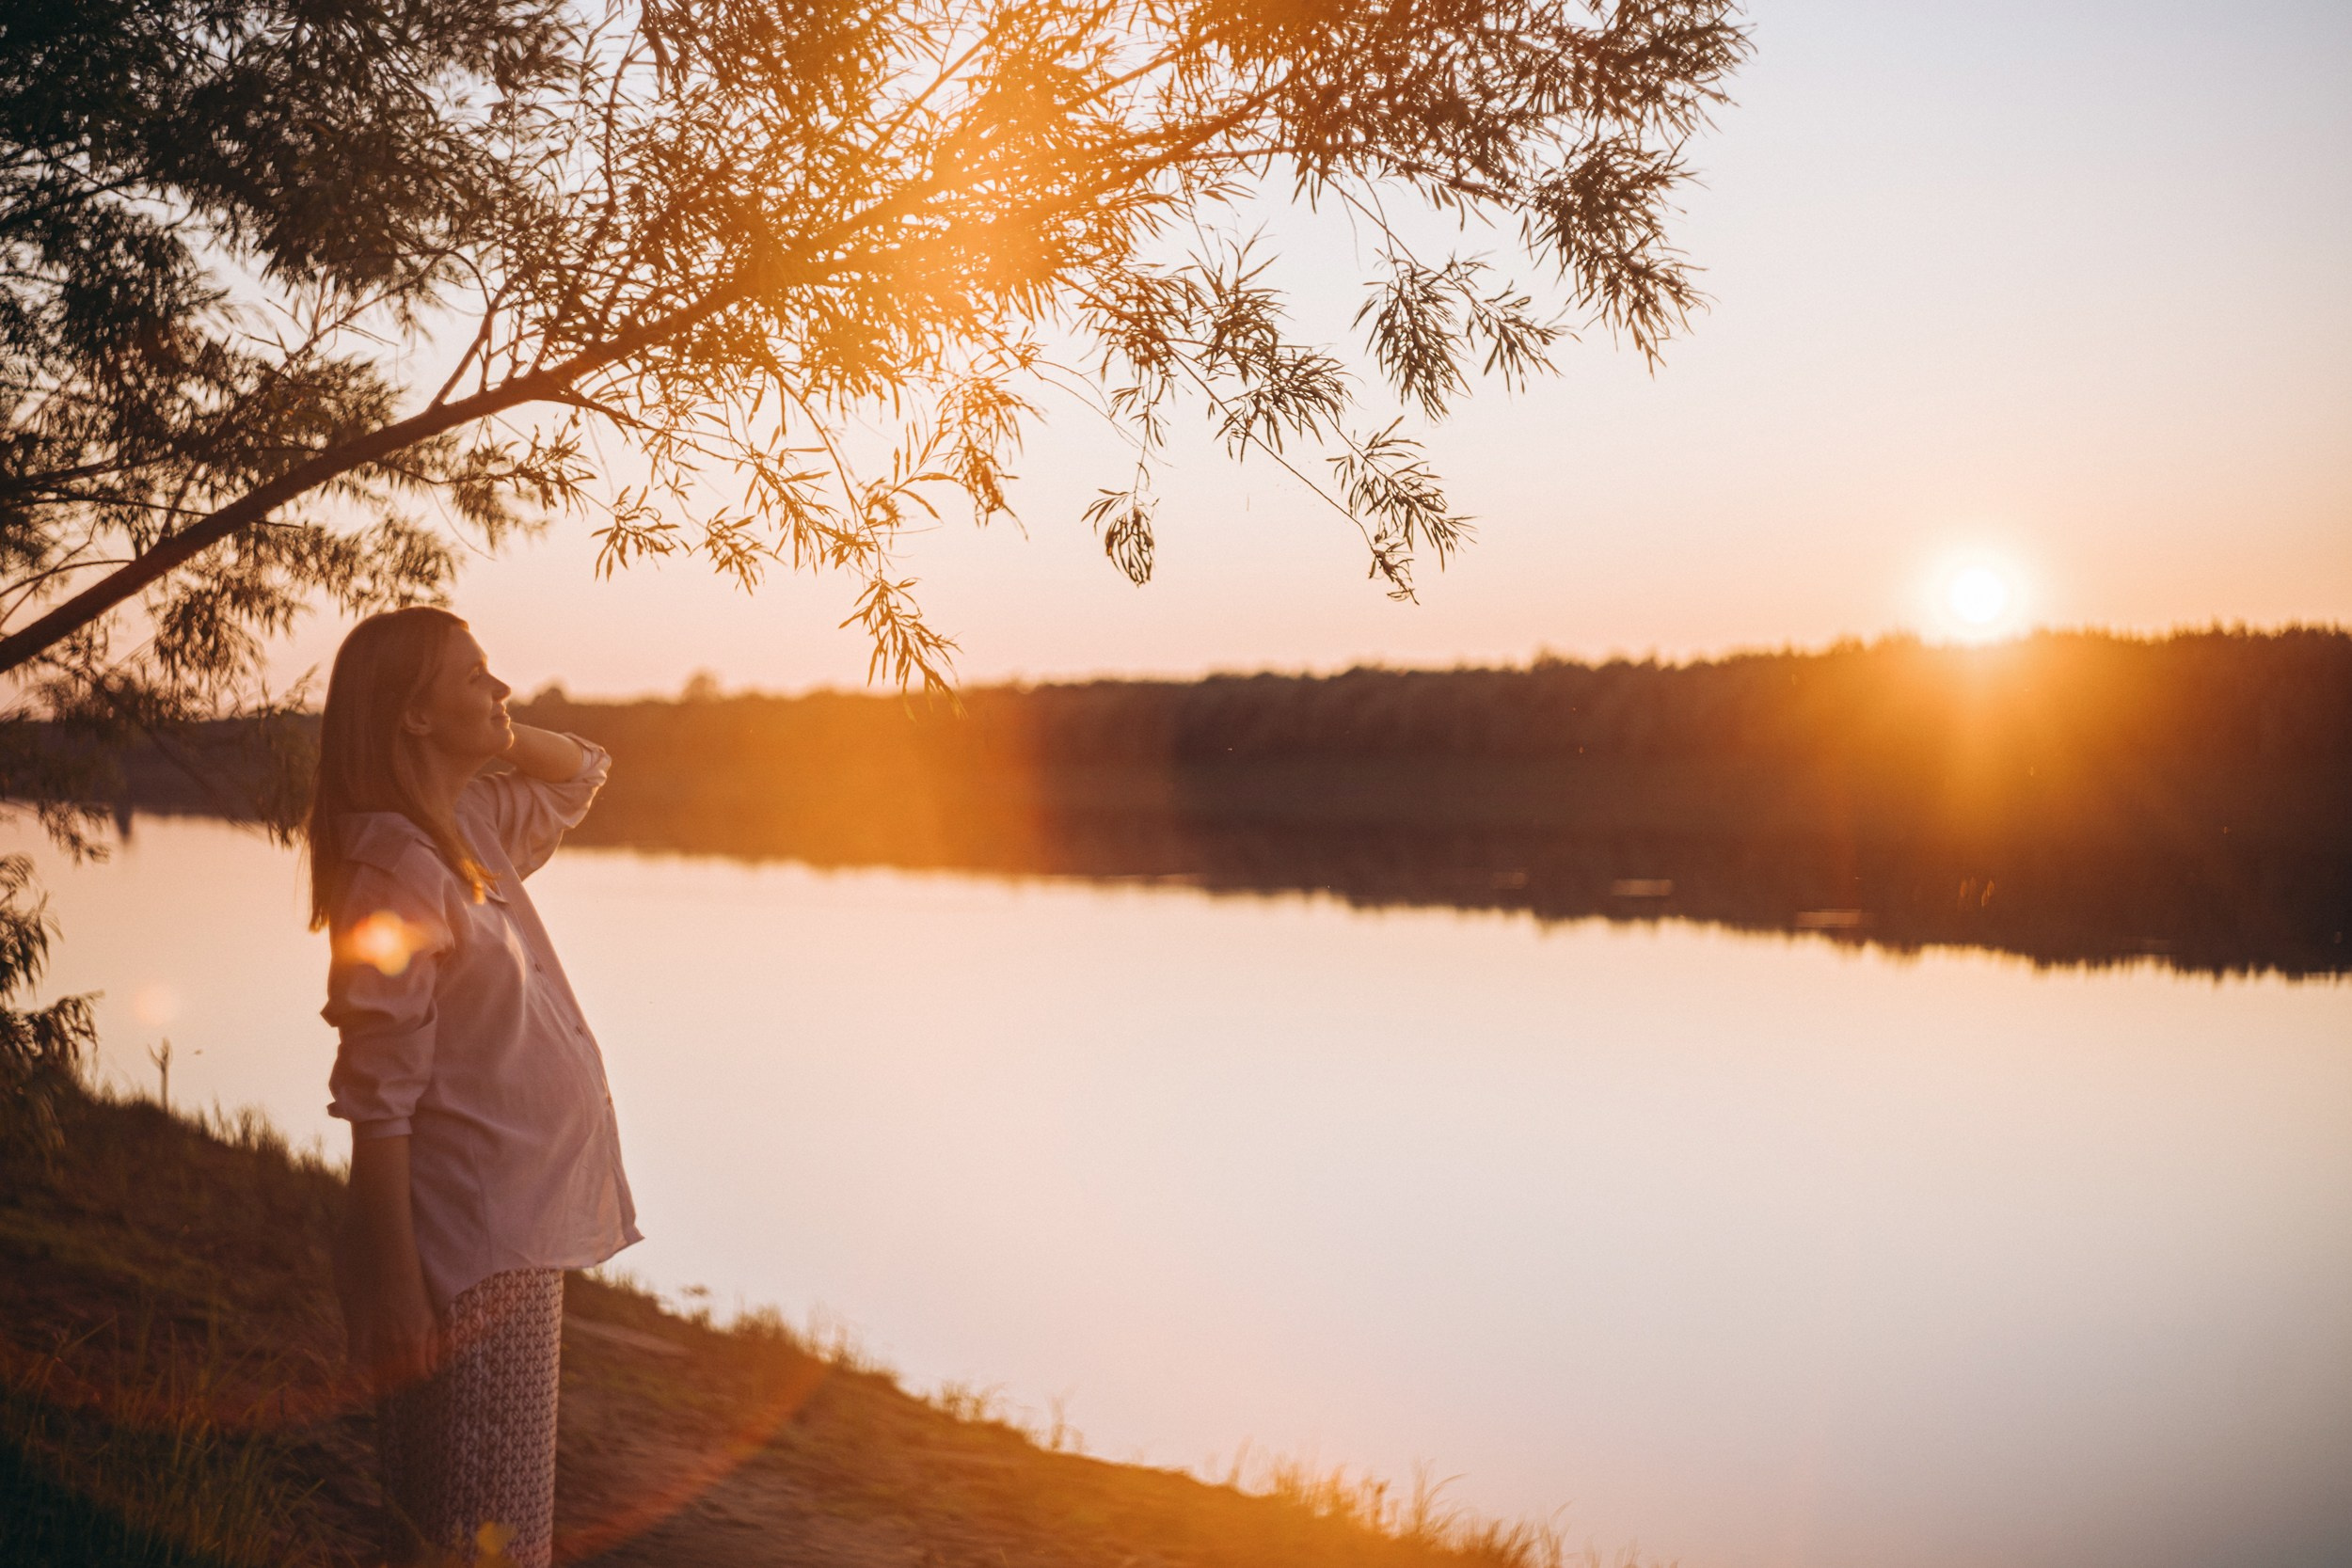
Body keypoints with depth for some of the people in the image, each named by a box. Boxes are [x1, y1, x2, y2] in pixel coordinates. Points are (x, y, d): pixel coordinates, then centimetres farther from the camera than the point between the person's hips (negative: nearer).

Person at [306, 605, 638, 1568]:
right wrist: (392, 1279, -21)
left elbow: (583, 770, 27)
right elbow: (377, 1096, -19)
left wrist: (495, 730, 7)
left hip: (522, 1227, 9)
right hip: (471, 1244, -9)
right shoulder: (395, 867, -17)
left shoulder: (476, 828, 9)